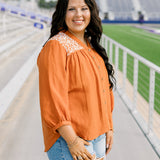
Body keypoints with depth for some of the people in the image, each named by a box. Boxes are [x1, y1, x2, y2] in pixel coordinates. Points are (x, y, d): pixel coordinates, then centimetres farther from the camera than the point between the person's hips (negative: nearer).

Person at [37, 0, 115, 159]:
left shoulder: (92, 46, 11)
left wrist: (108, 127, 11)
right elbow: (53, 98, -19)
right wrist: (72, 140, -20)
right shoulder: (55, 47, -14)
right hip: (68, 137, -7)